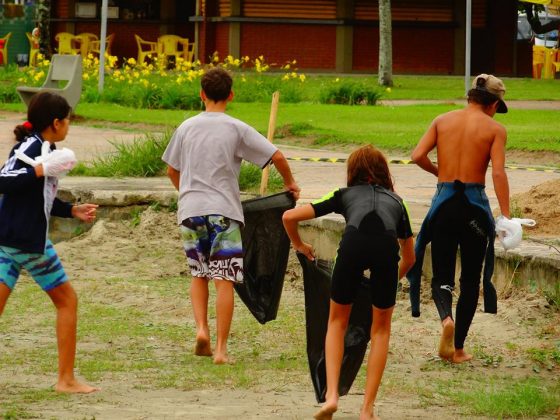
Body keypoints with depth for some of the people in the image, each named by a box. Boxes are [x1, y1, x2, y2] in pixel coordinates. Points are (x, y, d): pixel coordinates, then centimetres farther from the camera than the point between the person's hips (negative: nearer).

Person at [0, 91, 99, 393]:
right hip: (28, 240, -9)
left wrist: (72, 211, 26)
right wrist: (42, 170, -30)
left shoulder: (40, 148, 15)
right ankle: (66, 379, 10)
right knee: (67, 300, 6)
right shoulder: (31, 148, -13)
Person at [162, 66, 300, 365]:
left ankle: (201, 328, -1)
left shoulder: (186, 128, 7)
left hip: (190, 209, 3)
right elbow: (277, 157, -7)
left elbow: (171, 170, 17)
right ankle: (221, 348, -5)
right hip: (223, 211, -3)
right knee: (224, 280, -1)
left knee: (199, 275, 19)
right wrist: (290, 184, 11)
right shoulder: (237, 129, -4)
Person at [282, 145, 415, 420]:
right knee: (381, 328, 20)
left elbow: (289, 217, 28)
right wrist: (392, 281, 63)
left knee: (337, 322, 22)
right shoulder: (395, 200, 37)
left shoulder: (345, 195, 33)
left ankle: (331, 395, 7)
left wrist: (299, 245, 47)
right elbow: (409, 258, 44)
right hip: (387, 246, 1)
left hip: (354, 243, -1)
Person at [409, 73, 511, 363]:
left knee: (442, 274, 10)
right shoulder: (494, 129, -1)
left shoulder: (443, 120, 7)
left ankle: (446, 318, -23)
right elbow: (498, 172, -13)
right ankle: (458, 349, 14)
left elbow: (418, 156, -3)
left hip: (444, 201, 2)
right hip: (475, 204, -2)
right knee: (471, 279, 12)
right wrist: (506, 216, -14)